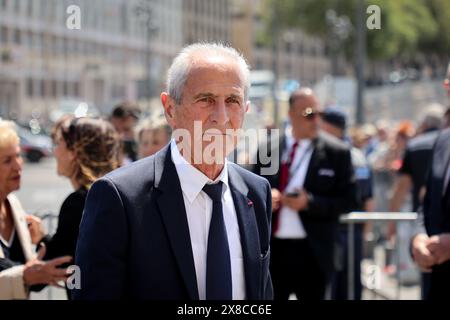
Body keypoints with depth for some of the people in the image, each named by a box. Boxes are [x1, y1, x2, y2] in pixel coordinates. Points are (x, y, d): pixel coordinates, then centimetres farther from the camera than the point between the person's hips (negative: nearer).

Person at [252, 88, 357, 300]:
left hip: (312, 252, -2)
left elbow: (347, 200, -3)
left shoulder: (336, 152, -2)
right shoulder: (268, 150, 6)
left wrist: (309, 202, -16)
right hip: (273, 249, 2)